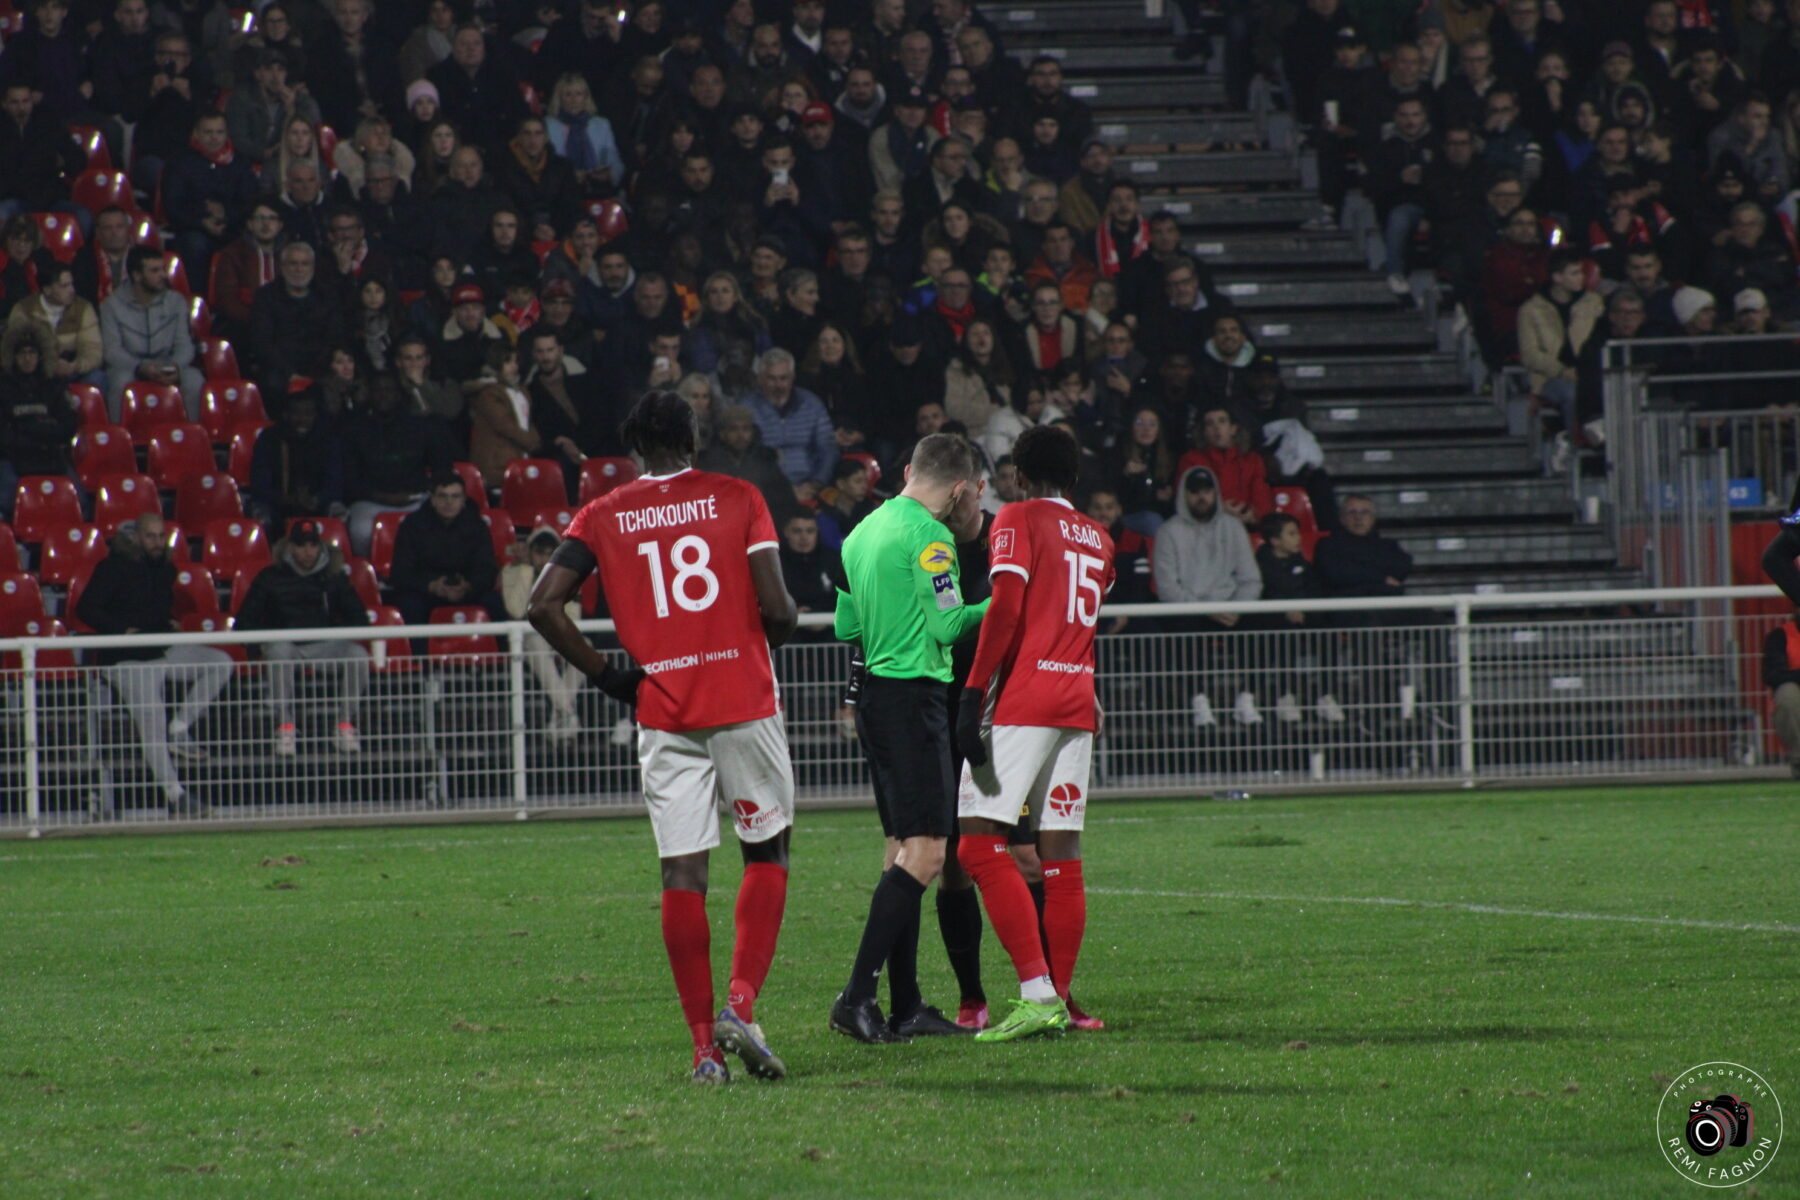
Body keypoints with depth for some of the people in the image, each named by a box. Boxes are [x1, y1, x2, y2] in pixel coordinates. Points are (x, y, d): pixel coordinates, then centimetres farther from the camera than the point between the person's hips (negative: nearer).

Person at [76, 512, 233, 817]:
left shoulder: (165, 569, 14)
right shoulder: (113, 568, -6)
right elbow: (86, 609, -10)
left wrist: (170, 623, 12)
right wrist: (123, 630, -17)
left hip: (164, 651, 7)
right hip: (127, 660, -7)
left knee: (221, 664, -11)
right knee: (151, 718, -22)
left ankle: (180, 729, -8)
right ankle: (173, 795, -22)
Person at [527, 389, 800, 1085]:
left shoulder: (601, 517, 6)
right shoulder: (737, 499, 1)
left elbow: (543, 606, -4)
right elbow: (777, 609, -6)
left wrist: (604, 674, 6)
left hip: (663, 712, 1)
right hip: (743, 700, -1)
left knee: (682, 872, 4)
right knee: (768, 851, 13)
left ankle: (705, 1046, 0)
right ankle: (741, 1004, -6)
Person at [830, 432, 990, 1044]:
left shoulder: (862, 533, 14)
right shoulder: (928, 537, -12)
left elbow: (845, 626, 19)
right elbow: (946, 625, -14)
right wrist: (988, 610, 4)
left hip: (874, 692, 9)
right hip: (913, 696, -9)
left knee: (903, 848, 11)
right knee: (925, 851, -11)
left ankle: (906, 1005, 10)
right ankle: (858, 995, -19)